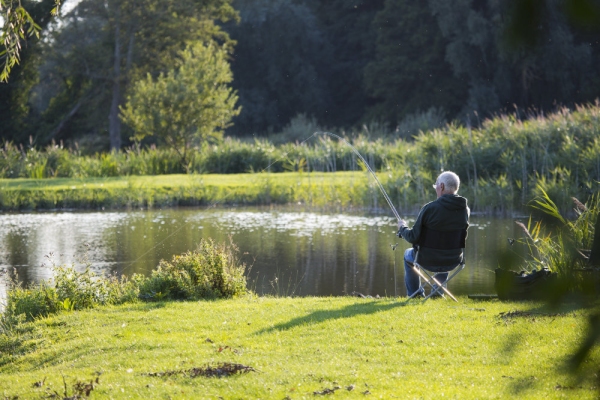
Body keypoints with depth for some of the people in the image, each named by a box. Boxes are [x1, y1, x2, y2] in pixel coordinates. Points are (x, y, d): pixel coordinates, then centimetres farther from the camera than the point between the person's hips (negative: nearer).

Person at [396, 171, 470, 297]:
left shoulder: (430, 208, -22)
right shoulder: (465, 210, -8)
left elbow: (413, 238, -17)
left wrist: (402, 228, 5)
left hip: (428, 262, -4)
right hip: (453, 262, 4)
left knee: (408, 254, 32)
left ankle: (414, 295, 37)